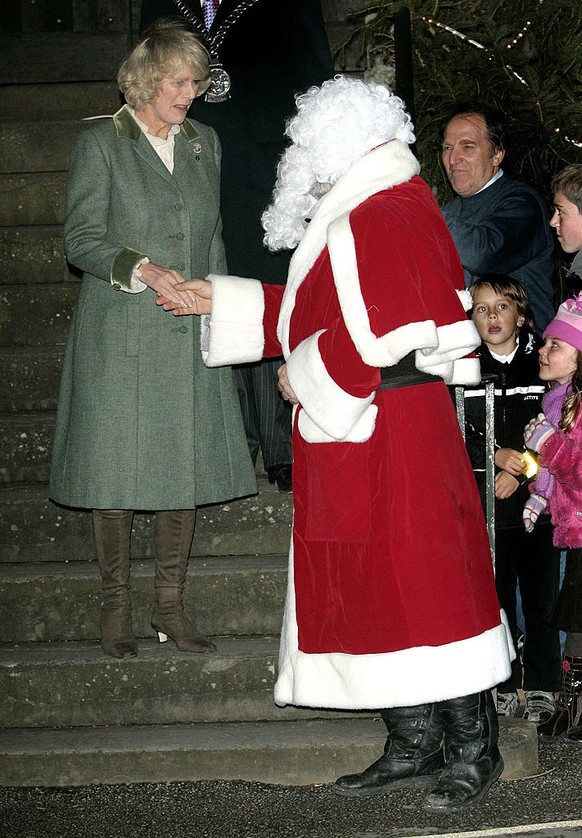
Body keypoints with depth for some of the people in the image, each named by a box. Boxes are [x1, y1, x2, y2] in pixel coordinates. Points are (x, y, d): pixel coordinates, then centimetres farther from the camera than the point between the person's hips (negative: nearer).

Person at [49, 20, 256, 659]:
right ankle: (116, 608, 13)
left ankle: (170, 607, 16)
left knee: (184, 472, 4)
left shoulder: (204, 142, 14)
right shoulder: (100, 143, -1)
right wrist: (141, 269, -21)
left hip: (188, 339, 4)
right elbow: (81, 240, -6)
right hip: (118, 336, -4)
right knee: (114, 474, -1)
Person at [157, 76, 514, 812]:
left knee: (415, 582, -3)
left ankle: (472, 749, 8)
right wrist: (218, 300, 25)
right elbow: (319, 310, 24)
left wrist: (302, 378, -9)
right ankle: (414, 746, 21)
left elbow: (368, 337, -25)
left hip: (384, 441, -10)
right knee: (380, 588, 13)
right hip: (362, 444, 10)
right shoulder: (382, 211, 17)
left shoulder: (377, 220, -16)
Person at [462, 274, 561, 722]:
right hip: (486, 503, 0)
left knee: (540, 597, 2)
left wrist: (520, 471, -9)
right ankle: (505, 687, 14)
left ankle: (542, 686, 13)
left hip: (536, 498, 0)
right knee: (496, 597, 4)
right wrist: (497, 455, -15)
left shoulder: (542, 365, 4)